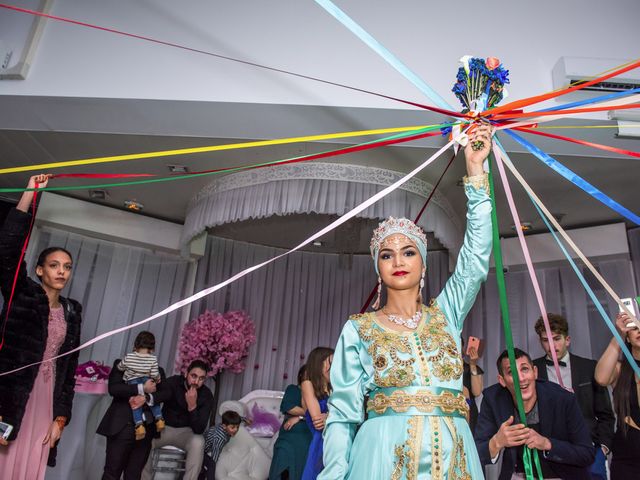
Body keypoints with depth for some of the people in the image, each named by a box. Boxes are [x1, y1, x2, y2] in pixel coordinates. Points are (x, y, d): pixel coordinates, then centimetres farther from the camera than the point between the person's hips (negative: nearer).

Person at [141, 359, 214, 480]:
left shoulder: (207, 395, -15)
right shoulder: (173, 382, -14)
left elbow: (199, 430, -21)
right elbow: (157, 396, -36)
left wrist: (192, 406, -36)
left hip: (186, 431, -1)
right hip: (164, 427, 1)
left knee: (198, 442, -33)